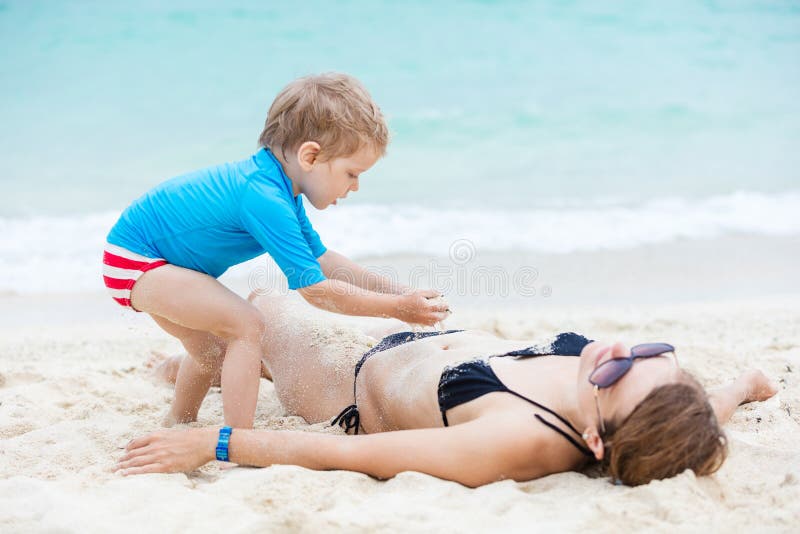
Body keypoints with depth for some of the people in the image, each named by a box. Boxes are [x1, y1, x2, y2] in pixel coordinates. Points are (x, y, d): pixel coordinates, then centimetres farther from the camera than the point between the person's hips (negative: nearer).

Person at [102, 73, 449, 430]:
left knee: (213, 348, 23)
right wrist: (397, 307, -21)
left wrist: (394, 290, 3)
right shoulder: (265, 200, -30)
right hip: (134, 261, -11)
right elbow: (314, 289, -28)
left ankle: (176, 428, 44)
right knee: (246, 326, -19)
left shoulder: (277, 187, 3)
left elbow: (323, 260, 10)